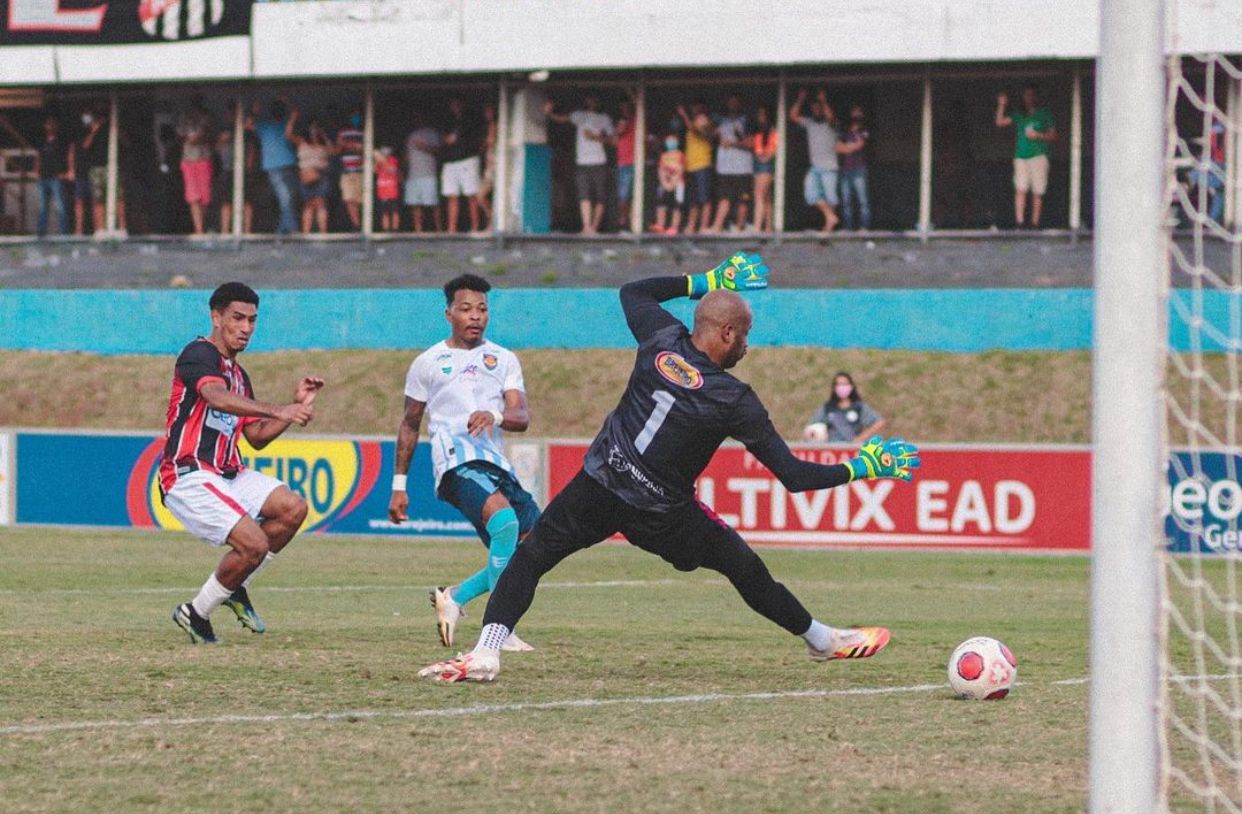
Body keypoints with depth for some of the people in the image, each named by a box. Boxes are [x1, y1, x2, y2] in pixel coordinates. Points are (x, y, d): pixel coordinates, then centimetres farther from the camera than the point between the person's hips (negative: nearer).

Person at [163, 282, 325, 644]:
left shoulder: (238, 374, 20)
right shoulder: (199, 354, -9)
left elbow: (257, 437, 21)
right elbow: (217, 397, -30)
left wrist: (298, 404, 9)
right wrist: (277, 411, -42)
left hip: (227, 474, 9)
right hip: (189, 476, -9)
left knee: (293, 508, -4)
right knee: (254, 543, -20)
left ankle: (235, 588, 9)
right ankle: (196, 614, -1)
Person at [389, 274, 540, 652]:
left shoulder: (504, 359, 19)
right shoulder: (428, 363, 14)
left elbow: (521, 418, 5)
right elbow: (409, 425, 21)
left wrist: (496, 416, -19)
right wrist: (399, 485, 18)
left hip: (498, 464, 5)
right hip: (458, 460, -5)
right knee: (505, 518, -32)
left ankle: (455, 597, 14)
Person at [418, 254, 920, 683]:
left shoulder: (661, 341, -3)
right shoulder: (733, 401, -11)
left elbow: (632, 291, 22)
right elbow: (794, 476, -10)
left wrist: (701, 283, 24)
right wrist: (860, 468, 1)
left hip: (597, 488, 2)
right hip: (661, 514, -2)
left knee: (530, 558, 6)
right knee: (745, 568, 16)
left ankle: (485, 653, -16)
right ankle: (823, 640, 31)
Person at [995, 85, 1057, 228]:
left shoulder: (1045, 114, 9)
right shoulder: (1018, 115, 15)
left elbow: (1053, 136, 8)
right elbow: (1000, 122, 8)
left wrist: (1038, 135, -9)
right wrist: (1001, 105, -1)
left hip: (1038, 156, -1)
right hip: (1021, 156, 1)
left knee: (1037, 192, -1)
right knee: (1020, 189, -12)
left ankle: (1035, 223, 4)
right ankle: (1019, 222, -18)